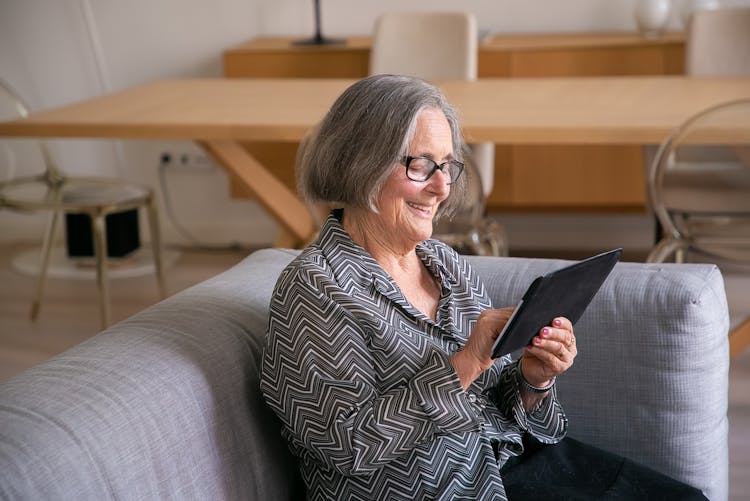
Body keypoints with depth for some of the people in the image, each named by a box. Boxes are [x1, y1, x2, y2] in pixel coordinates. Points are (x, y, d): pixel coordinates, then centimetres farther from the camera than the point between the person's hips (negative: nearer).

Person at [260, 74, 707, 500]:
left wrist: (532, 379, -10)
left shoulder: (450, 266, 9)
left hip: (514, 455, 7)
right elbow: (350, 446, -19)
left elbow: (495, 395, 13)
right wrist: (467, 362, -22)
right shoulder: (314, 287, -12)